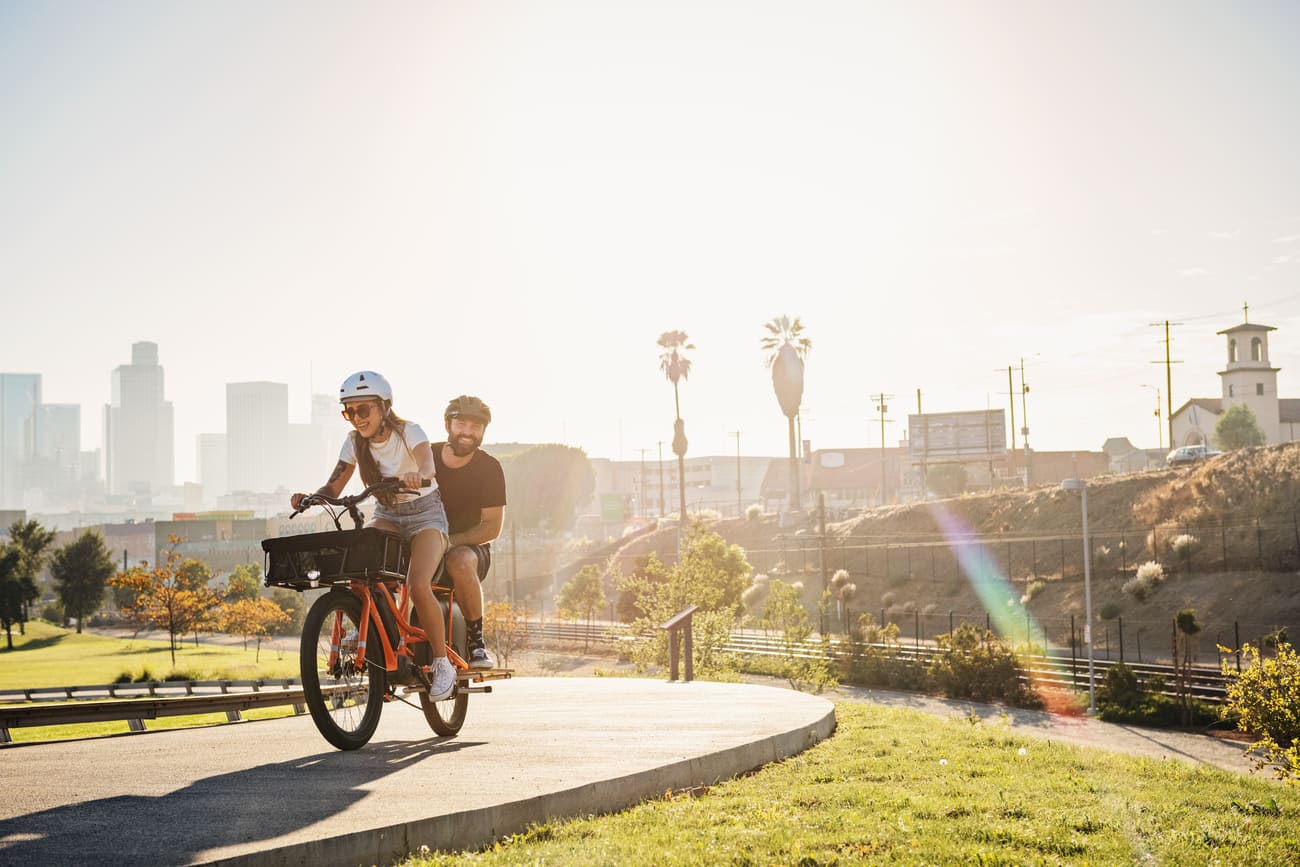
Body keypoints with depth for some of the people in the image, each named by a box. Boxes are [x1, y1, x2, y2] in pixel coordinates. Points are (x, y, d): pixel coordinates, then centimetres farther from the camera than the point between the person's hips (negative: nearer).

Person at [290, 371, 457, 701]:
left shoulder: (409, 432, -19)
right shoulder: (355, 442, -5)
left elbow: (427, 467, -38)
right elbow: (334, 487, -8)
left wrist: (418, 477, -62)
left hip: (424, 516, -4)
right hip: (387, 516, 5)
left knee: (418, 586, -29)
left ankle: (442, 664, -11)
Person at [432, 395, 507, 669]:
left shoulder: (489, 468, -5)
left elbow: (492, 527, -9)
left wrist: (450, 541, -24)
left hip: (470, 546, -3)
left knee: (460, 561, -39)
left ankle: (476, 642, -26)